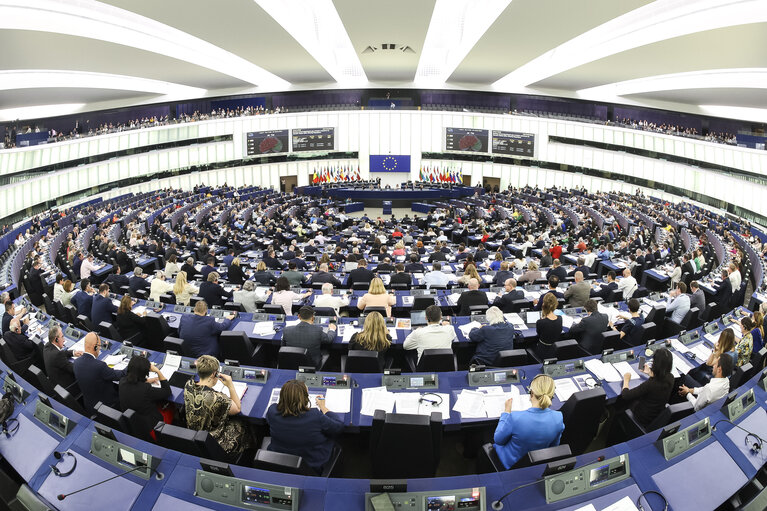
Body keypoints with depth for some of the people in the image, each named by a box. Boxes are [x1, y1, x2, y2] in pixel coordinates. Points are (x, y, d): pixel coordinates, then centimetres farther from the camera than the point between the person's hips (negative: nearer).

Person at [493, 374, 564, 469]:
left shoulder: (515, 418, -38)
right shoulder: (558, 418, -26)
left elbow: (498, 440, -16)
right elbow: (554, 445, -4)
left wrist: (506, 412, -9)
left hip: (512, 464, -4)